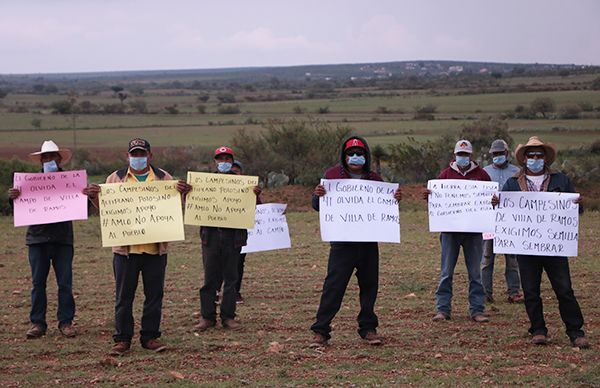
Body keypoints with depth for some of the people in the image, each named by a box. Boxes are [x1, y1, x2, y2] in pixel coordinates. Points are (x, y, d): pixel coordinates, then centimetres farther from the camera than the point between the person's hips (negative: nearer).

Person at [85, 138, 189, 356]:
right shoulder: (116, 178, 8)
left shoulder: (164, 178, 9)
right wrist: (95, 197, -10)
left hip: (155, 248, 1)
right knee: (124, 296, 3)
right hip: (125, 247, -1)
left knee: (154, 295, 6)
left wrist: (182, 193, -10)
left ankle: (150, 336, 15)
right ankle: (122, 339, 9)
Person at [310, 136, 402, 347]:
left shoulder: (374, 179, 10)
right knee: (334, 285, -7)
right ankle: (320, 331, -4)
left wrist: (395, 199, -3)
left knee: (369, 285, 9)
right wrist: (317, 195, -19)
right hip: (342, 241, -3)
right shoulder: (332, 175, 2)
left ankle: (368, 328, 21)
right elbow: (318, 207, 3)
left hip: (369, 242, 4)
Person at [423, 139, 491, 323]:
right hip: (449, 229, 0)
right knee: (446, 272, 2)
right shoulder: (446, 174, 7)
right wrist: (428, 196, -15)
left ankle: (477, 310, 10)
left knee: (475, 272, 6)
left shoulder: (481, 174, 7)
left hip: (474, 230, 0)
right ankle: (443, 309, 7)